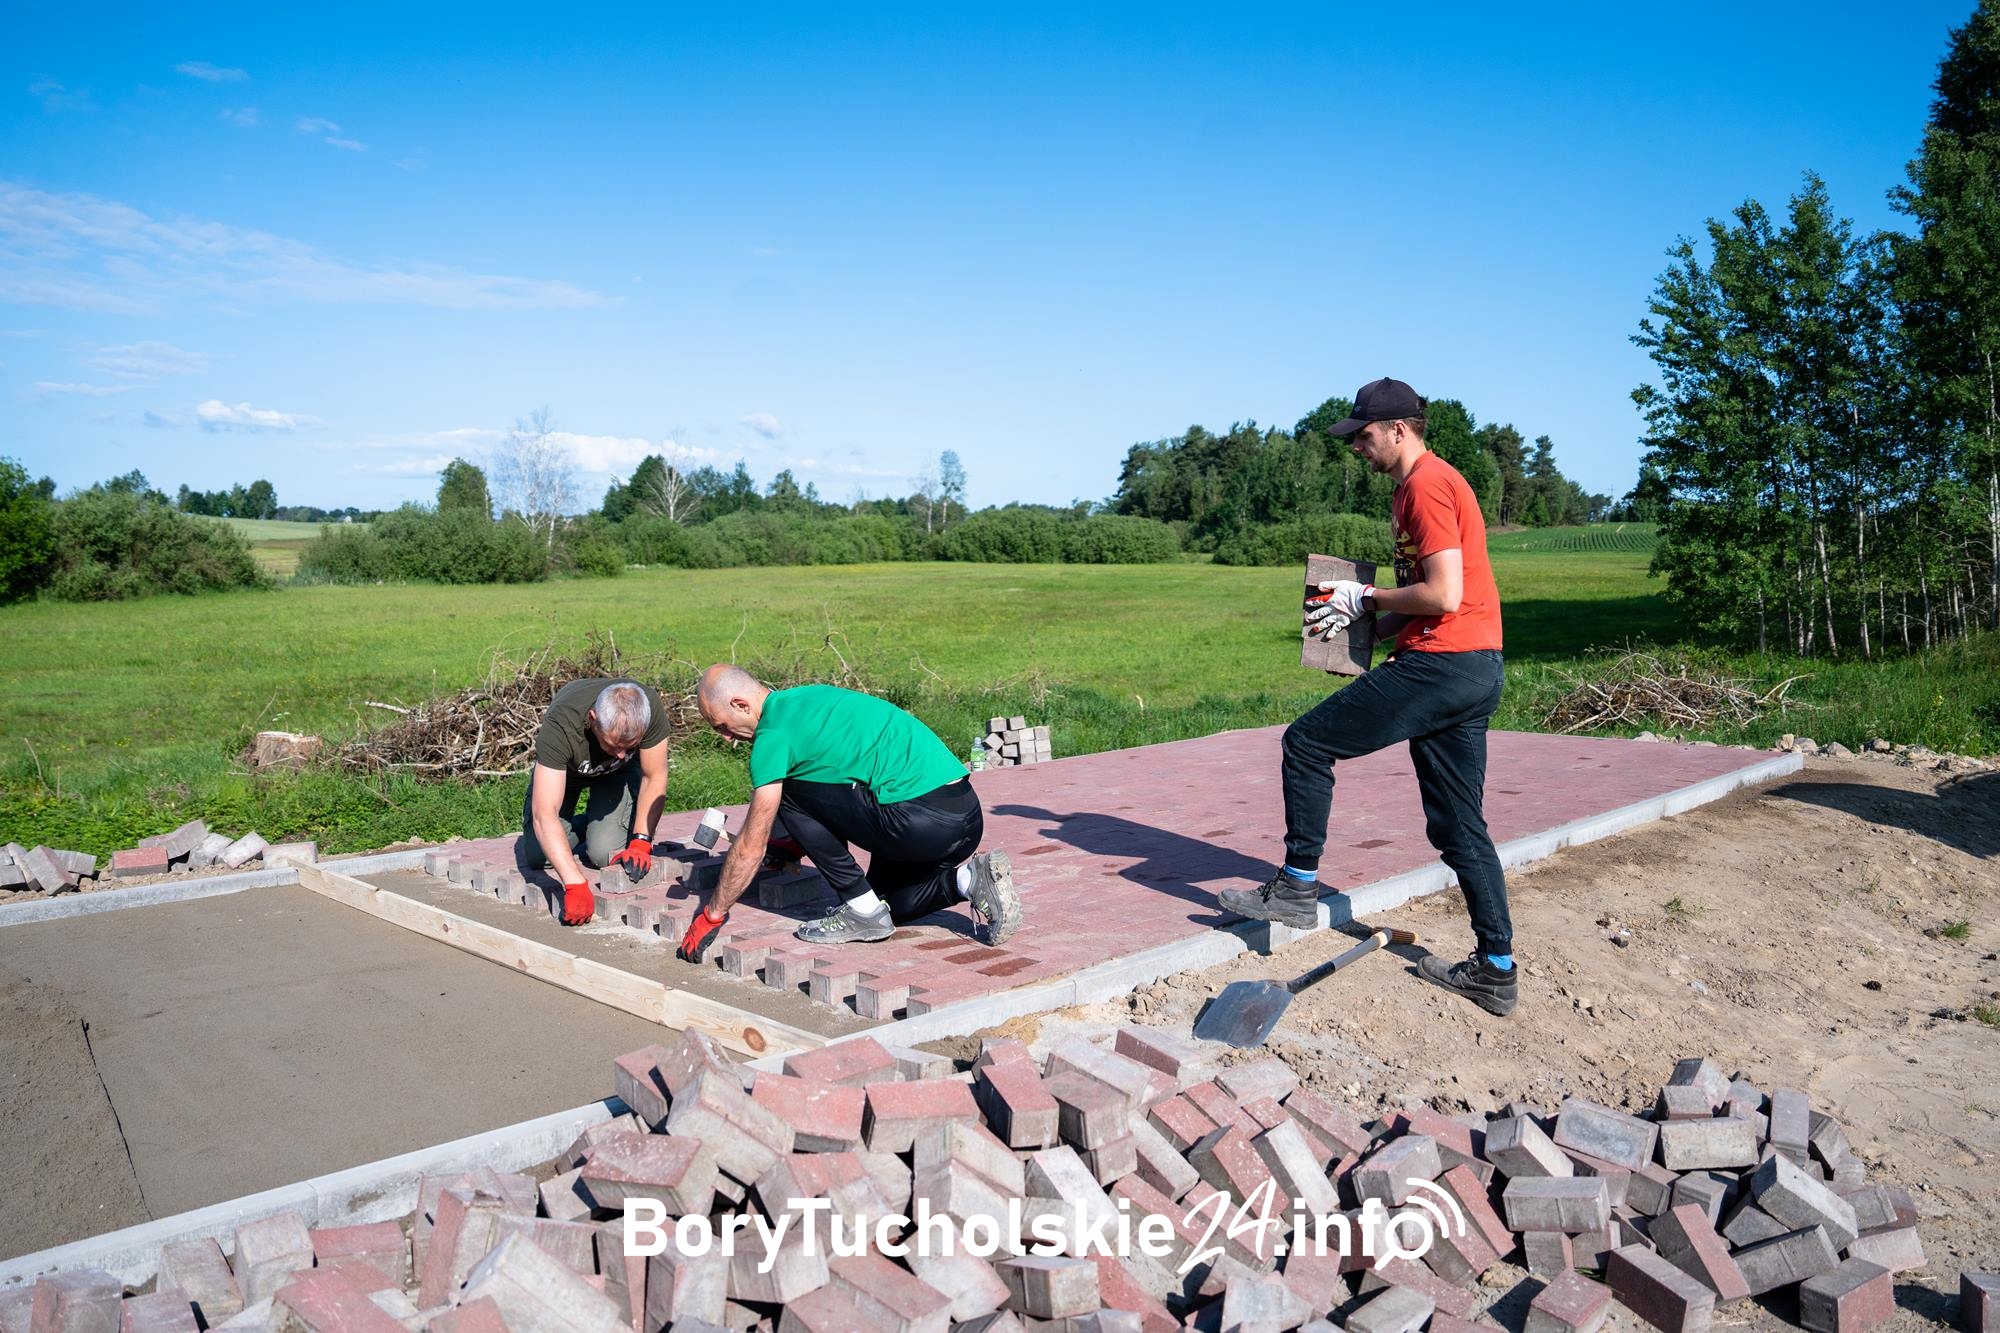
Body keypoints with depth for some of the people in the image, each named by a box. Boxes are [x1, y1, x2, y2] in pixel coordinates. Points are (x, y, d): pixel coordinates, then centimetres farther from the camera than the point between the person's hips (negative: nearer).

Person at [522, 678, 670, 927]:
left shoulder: (650, 709, -37)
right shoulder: (559, 726, -43)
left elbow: (654, 779, -21)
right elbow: (544, 814, -45)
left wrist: (641, 841, -29)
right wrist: (575, 885, -52)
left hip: (619, 772, 0)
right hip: (563, 767, 0)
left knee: (605, 854, -21)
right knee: (537, 857, -13)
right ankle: (583, 826, 16)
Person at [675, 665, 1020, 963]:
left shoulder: (774, 734, -6)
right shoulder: (808, 697, 21)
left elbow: (752, 846, -2)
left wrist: (711, 916, 10)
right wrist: (798, 842, 34)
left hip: (920, 821, -10)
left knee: (788, 793, 2)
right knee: (891, 902, 28)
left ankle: (862, 910, 4)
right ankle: (969, 878, 7)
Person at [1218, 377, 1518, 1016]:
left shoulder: (1425, 485, -11)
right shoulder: (1433, 482, 21)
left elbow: (1444, 594, -20)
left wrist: (1368, 599, -7)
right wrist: (1370, 626, 11)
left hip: (1439, 666, -10)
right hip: (1475, 672, 10)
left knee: (1307, 743, -1)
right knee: (1459, 826, 12)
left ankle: (1297, 886, 7)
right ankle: (1495, 970, 16)